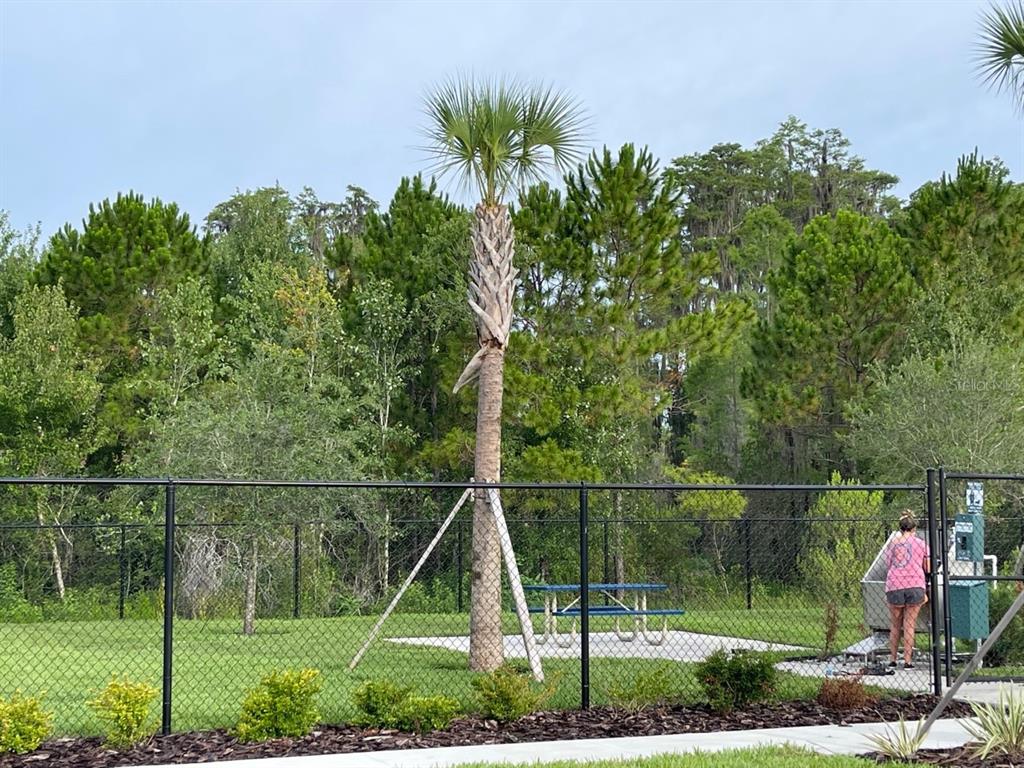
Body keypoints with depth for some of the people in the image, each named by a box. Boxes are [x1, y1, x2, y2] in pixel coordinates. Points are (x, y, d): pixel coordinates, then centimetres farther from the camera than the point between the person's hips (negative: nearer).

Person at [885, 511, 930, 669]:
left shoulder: (893, 543, 10)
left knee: (895, 625, 11)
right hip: (915, 585, -1)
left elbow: (888, 563, 9)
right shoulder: (921, 544, 8)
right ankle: (907, 660, 1)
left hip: (894, 585, 1)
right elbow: (928, 569, 8)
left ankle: (893, 659, 15)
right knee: (909, 625, 2)